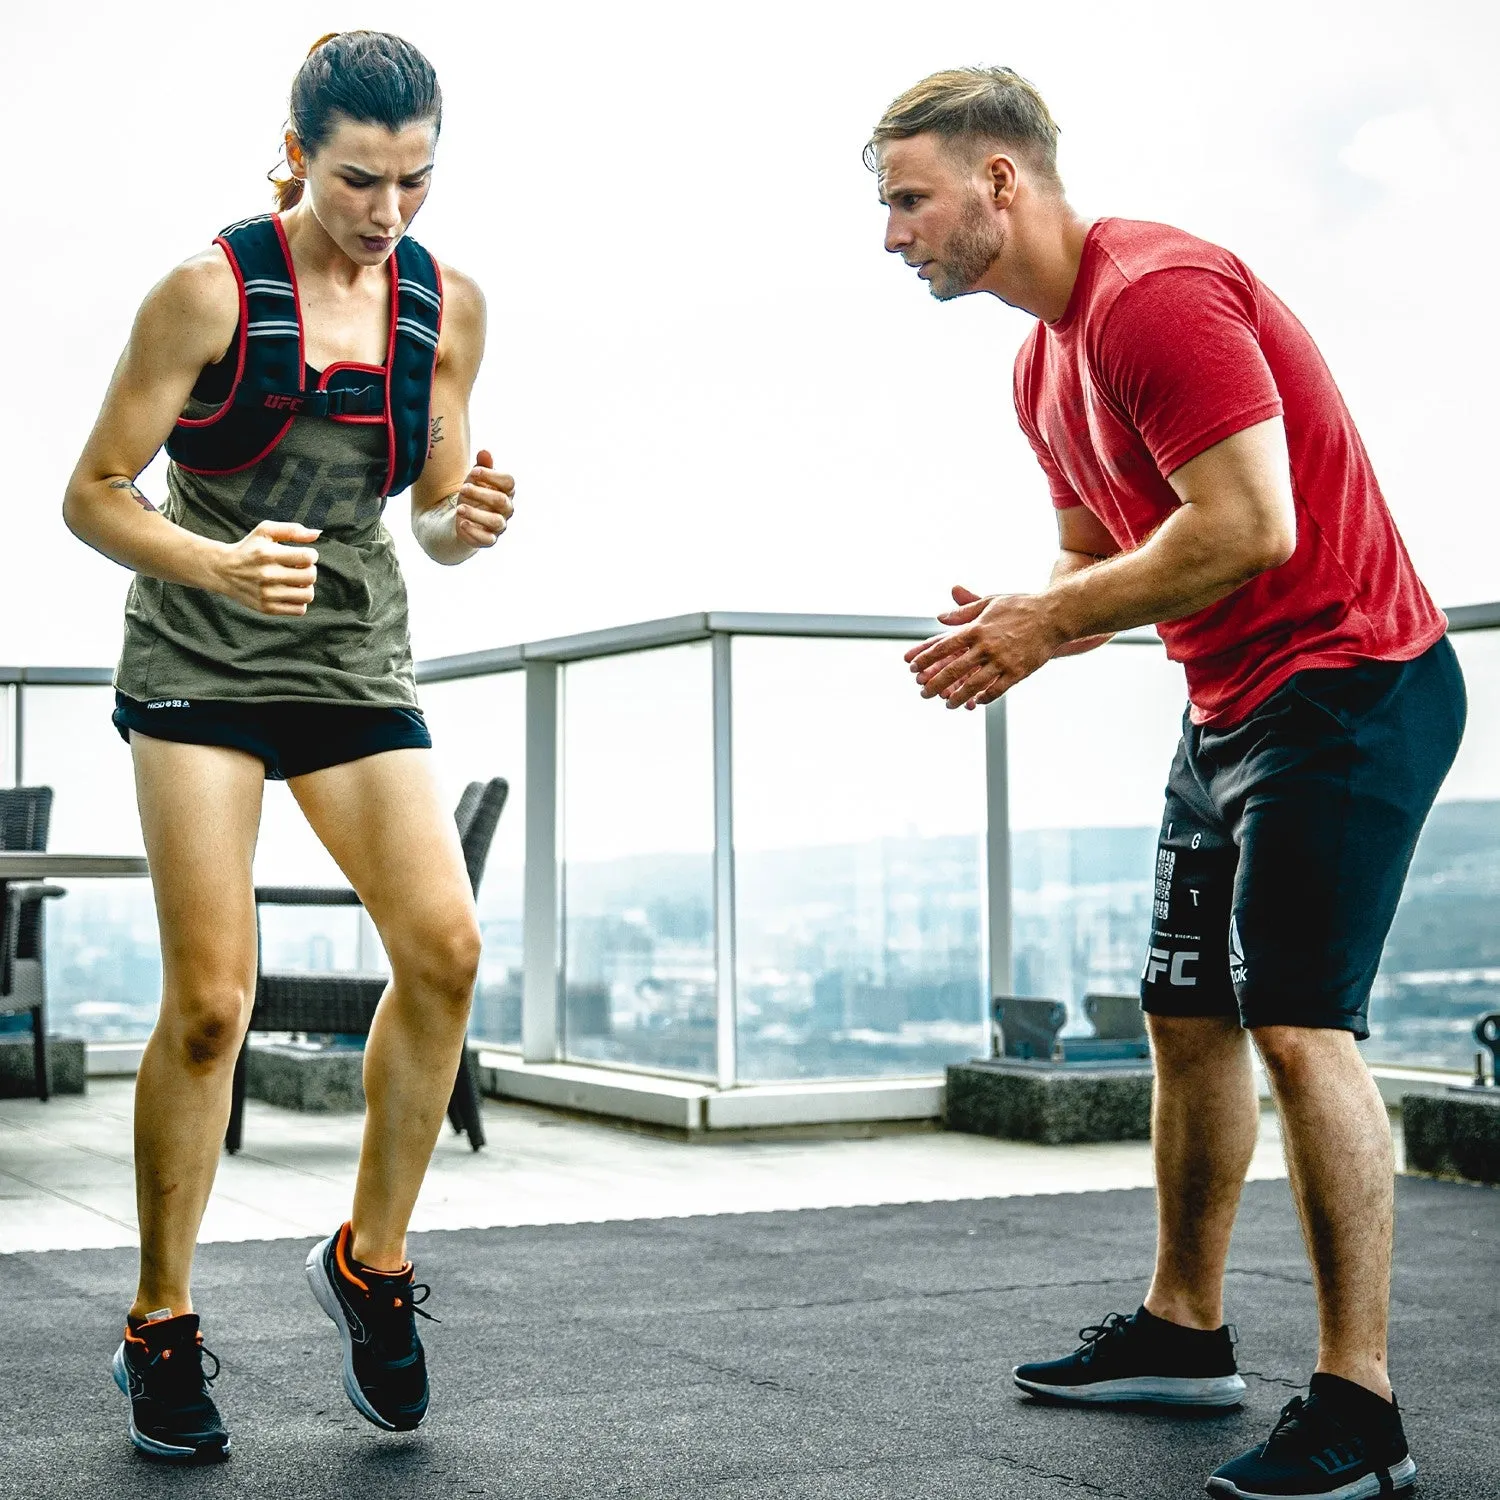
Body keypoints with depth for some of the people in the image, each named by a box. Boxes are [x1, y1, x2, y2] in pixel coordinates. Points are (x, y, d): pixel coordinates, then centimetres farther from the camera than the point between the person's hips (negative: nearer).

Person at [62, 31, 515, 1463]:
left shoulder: (448, 304, 4)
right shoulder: (211, 289, -8)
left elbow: (431, 516, 10)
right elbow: (94, 493, -7)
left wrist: (464, 521, -14)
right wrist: (217, 565, -26)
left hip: (356, 663, 4)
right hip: (197, 664, -4)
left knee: (445, 946, -14)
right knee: (210, 1000, -8)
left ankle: (371, 1257, 7)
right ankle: (160, 1325, 9)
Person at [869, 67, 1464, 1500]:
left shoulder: (1158, 294, -19)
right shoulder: (1047, 360, 12)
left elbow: (1250, 528, -27)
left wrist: (1050, 622, -19)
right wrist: (1015, 625, -3)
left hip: (1347, 687, -10)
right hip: (1233, 710, 10)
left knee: (1296, 1021, -15)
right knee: (1186, 1016, 14)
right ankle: (1183, 1327, 27)